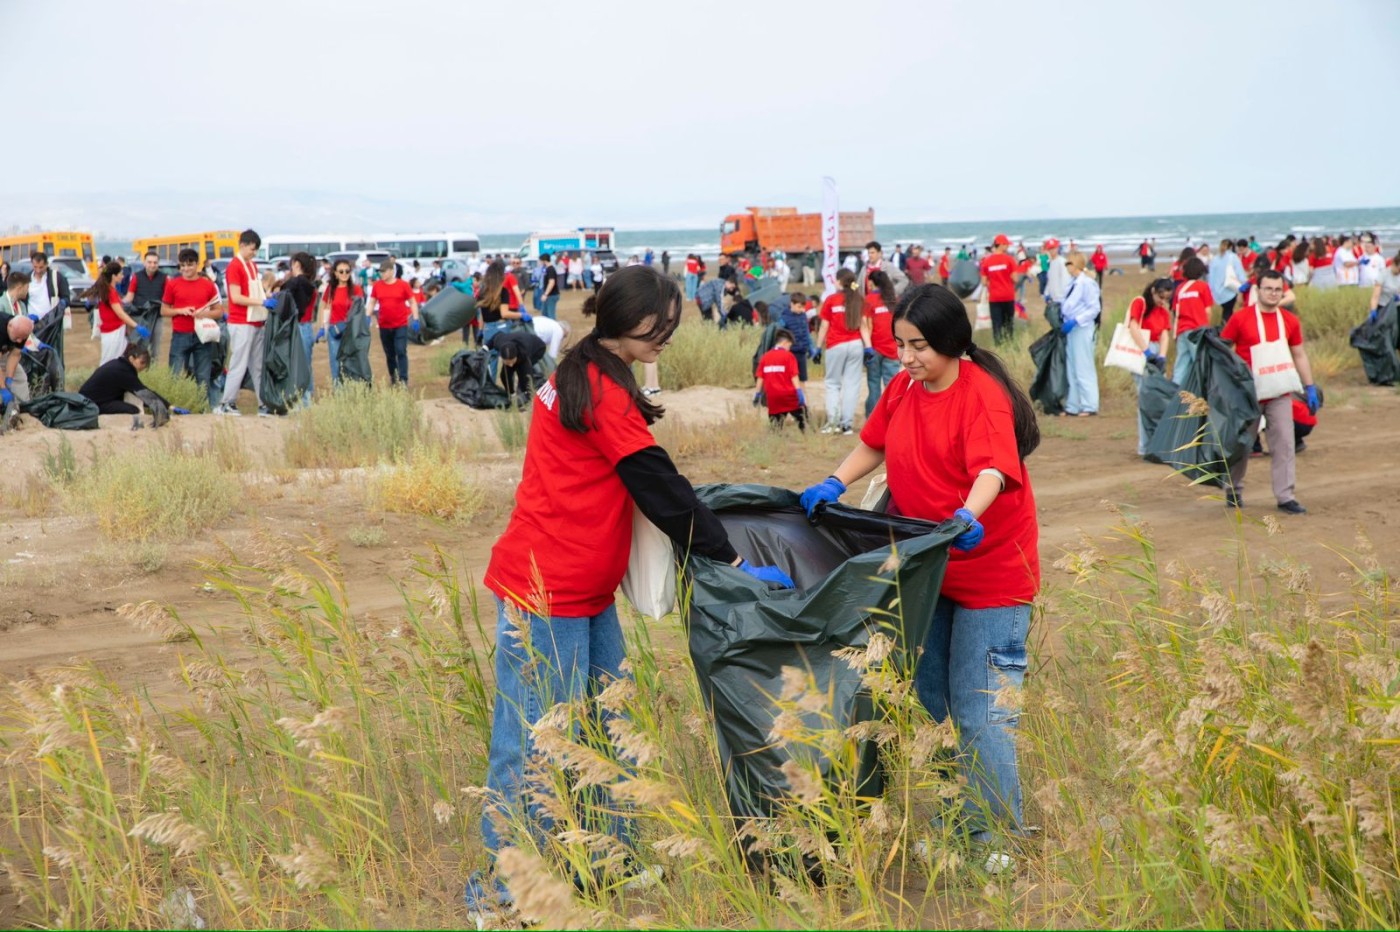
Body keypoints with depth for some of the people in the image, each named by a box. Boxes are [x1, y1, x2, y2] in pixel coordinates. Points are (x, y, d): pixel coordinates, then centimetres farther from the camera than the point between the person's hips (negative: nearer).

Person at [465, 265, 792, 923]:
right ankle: (497, 894, 4)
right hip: (547, 594, -10)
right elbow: (659, 487, -16)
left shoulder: (582, 377, 14)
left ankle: (611, 858, 25)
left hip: (584, 590, 10)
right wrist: (732, 562, -11)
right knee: (537, 743, -4)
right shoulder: (605, 391, -17)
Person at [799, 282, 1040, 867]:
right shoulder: (903, 388, 2)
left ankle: (997, 839, 9)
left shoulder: (982, 395, -20)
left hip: (989, 571, -7)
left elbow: (992, 469, -34)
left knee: (978, 710, -4)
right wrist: (835, 484, -1)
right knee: (922, 696, 13)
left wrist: (969, 516, -53)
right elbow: (874, 444, 15)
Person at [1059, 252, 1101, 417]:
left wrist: (1075, 321, -20)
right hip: (1071, 329, 9)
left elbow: (1094, 308, -16)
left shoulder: (1087, 283, -14)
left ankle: (1089, 406, 3)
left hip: (1082, 329, -9)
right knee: (1071, 368, 12)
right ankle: (1073, 406, 18)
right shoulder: (1072, 283, 10)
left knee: (1084, 368, -3)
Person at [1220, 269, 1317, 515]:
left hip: (1280, 394, 3)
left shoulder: (1290, 321, 6)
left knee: (1284, 444, -3)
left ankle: (1285, 497, 0)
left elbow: (1299, 356, 13)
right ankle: (1233, 491, 25)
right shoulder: (1240, 319, -5)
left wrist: (1310, 387, 10)